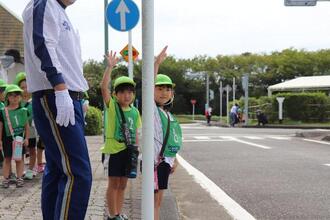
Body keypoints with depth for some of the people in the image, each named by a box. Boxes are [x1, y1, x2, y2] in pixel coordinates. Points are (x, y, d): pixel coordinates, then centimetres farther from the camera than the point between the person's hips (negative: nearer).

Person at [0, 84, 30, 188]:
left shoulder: (23, 110, -1)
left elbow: (26, 125, 4)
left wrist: (26, 138, 1)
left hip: (19, 138, 0)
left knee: (19, 158, 6)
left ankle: (19, 178, 13)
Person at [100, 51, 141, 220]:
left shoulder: (134, 111, 7)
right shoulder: (112, 106, -8)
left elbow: (135, 133, 13)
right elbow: (103, 87, -21)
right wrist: (110, 67, -25)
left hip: (128, 150, 5)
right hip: (114, 149, -5)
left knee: (123, 184, 12)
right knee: (114, 183, 2)